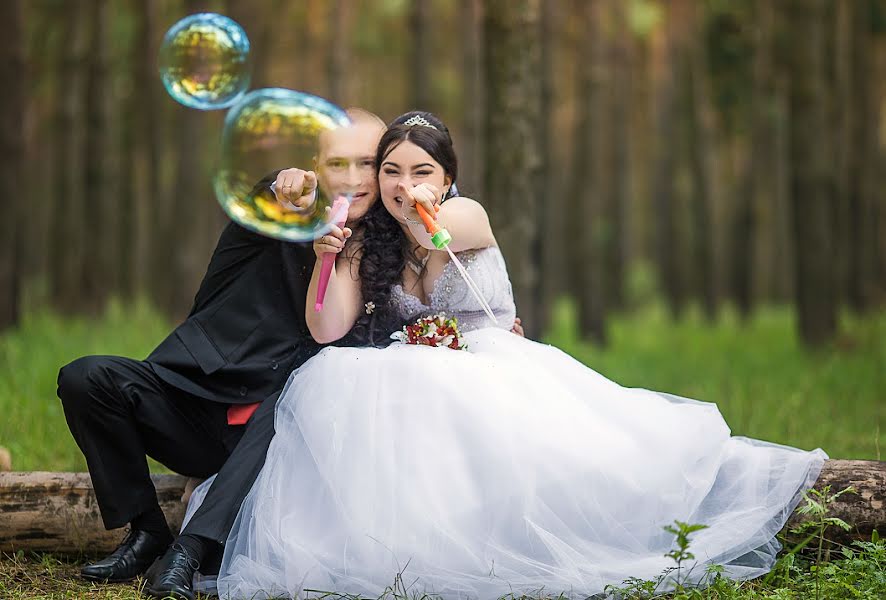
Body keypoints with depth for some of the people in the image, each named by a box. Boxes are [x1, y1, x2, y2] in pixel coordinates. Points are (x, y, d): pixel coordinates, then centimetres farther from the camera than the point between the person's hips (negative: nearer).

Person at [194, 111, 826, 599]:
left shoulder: (468, 217, 3)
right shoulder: (363, 249, 13)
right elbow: (326, 332, 4)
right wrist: (327, 257, -9)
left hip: (496, 376, -2)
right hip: (417, 392, 2)